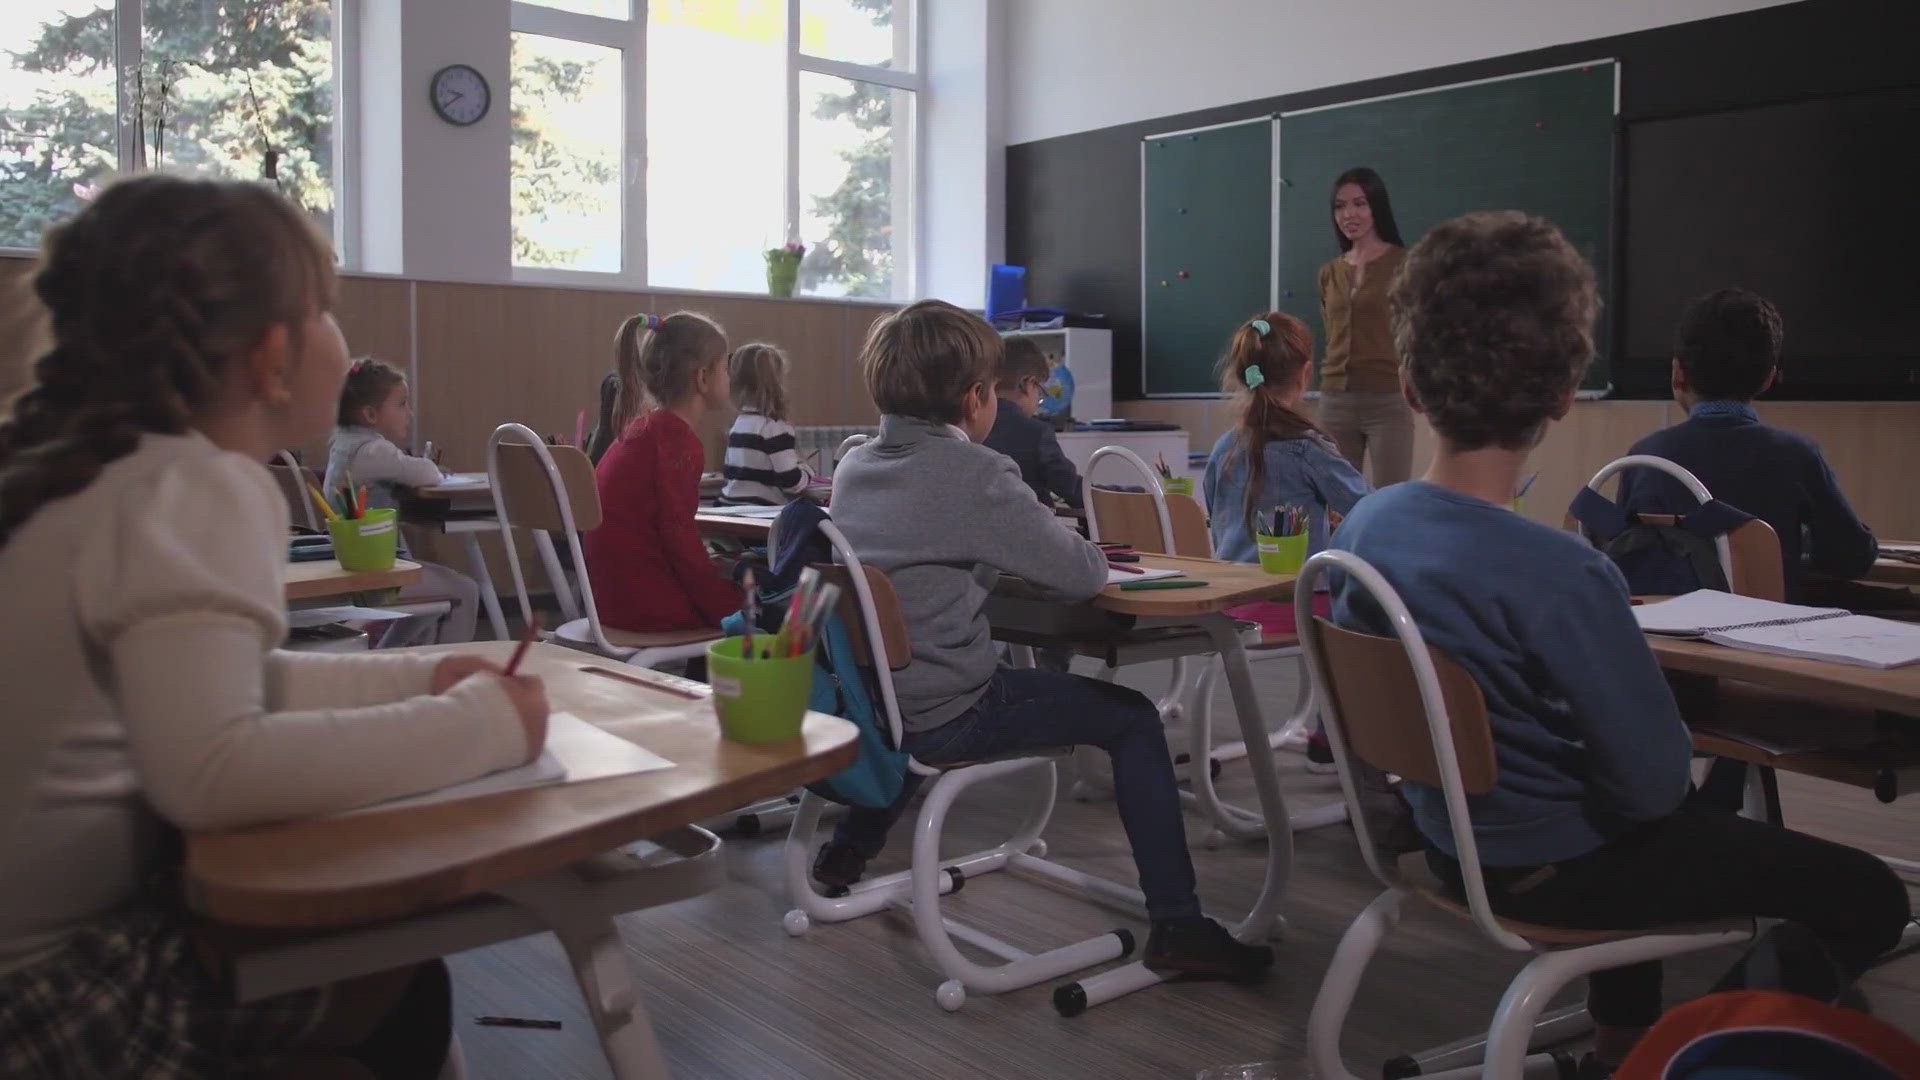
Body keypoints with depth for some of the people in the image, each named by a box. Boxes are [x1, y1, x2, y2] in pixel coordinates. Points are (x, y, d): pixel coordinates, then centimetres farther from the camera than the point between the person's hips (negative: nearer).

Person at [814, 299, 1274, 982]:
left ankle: (851, 846, 46)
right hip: (947, 718, -7)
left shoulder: (854, 468, 5)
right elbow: (1082, 576, -13)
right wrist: (1090, 555, 9)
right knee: (1133, 718, 6)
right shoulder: (976, 476, -18)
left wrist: (1017, 550, 11)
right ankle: (1176, 927, 5)